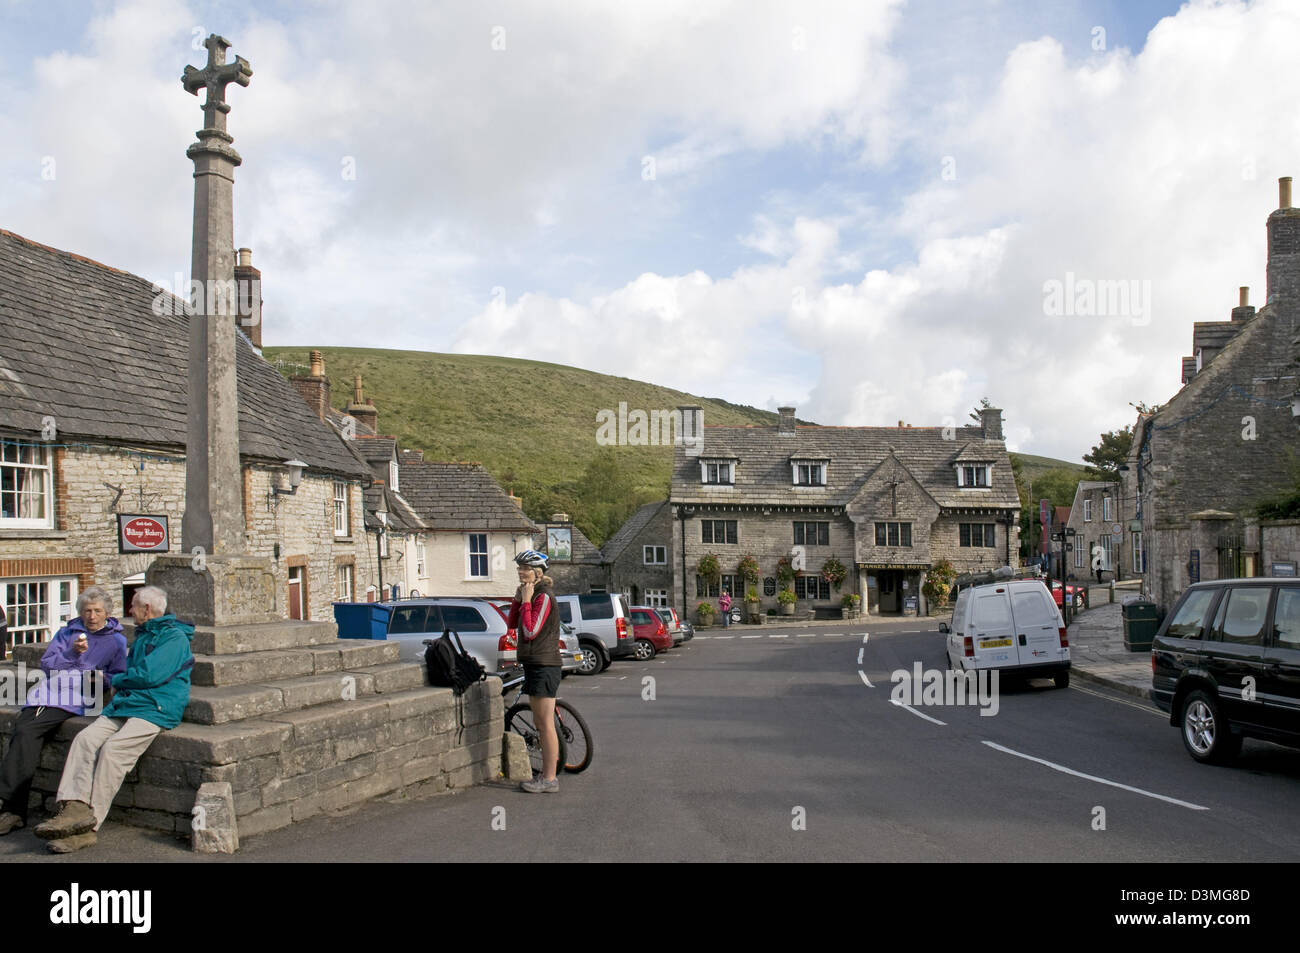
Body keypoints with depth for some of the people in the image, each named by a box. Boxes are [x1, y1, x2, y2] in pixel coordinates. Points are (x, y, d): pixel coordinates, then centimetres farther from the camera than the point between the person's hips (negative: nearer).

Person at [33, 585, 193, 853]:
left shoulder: (175, 637, -5)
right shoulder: (142, 636, 26)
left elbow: (149, 675, -14)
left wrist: (118, 680, 1)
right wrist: (120, 686, 11)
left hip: (155, 709, -9)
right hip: (125, 705, 9)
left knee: (112, 749, -26)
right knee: (85, 738, -15)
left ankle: (88, 826, -23)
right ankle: (74, 808, -25)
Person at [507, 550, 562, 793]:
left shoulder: (544, 596, -15)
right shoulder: (531, 595, 14)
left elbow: (530, 631, -21)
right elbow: (512, 624, 12)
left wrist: (526, 600, -16)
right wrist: (518, 598, 1)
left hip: (544, 666, -10)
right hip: (533, 664, 10)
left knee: (546, 725, -5)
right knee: (539, 723, 15)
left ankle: (549, 780, 0)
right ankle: (546, 774, 23)